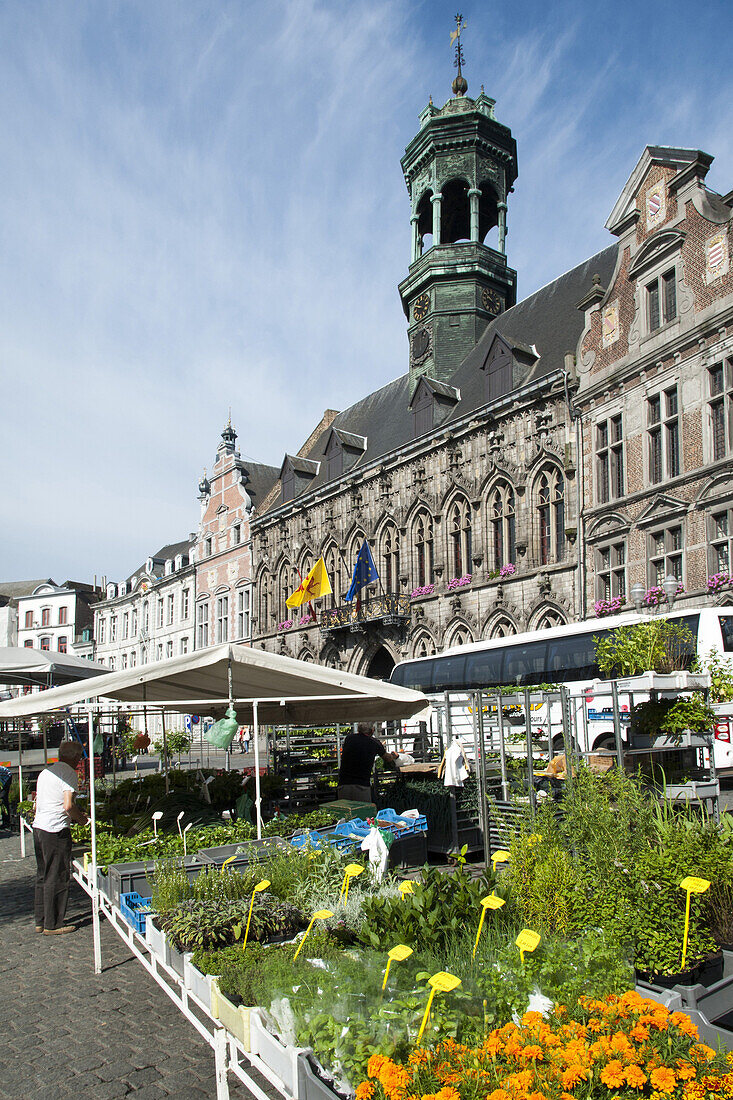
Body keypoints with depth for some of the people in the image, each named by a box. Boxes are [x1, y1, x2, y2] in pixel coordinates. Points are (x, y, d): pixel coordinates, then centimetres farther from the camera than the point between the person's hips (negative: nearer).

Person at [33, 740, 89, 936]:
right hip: (56, 831, -9)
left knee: (42, 876, 16)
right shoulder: (69, 773, -11)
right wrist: (81, 819, -1)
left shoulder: (45, 772, 15)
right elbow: (68, 806, -20)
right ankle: (52, 925, 7)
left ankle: (41, 921, 23)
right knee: (57, 879, 0)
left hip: (38, 827, 9)